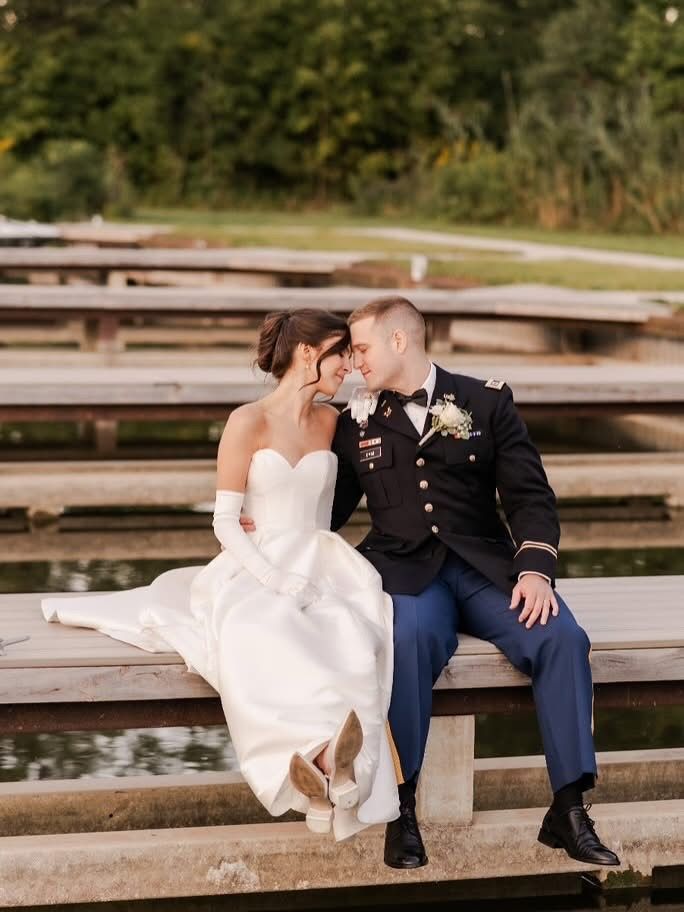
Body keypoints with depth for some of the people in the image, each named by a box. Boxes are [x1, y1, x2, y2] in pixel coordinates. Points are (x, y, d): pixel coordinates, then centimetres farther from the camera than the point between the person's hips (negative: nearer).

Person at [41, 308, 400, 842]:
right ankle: (326, 758, -56)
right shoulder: (248, 422, -1)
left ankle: (326, 762, -54)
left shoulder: (330, 421, 14)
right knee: (261, 632, -41)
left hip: (318, 570, 4)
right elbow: (225, 522, -5)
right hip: (256, 570, -3)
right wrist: (277, 582, -18)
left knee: (350, 637, -35)